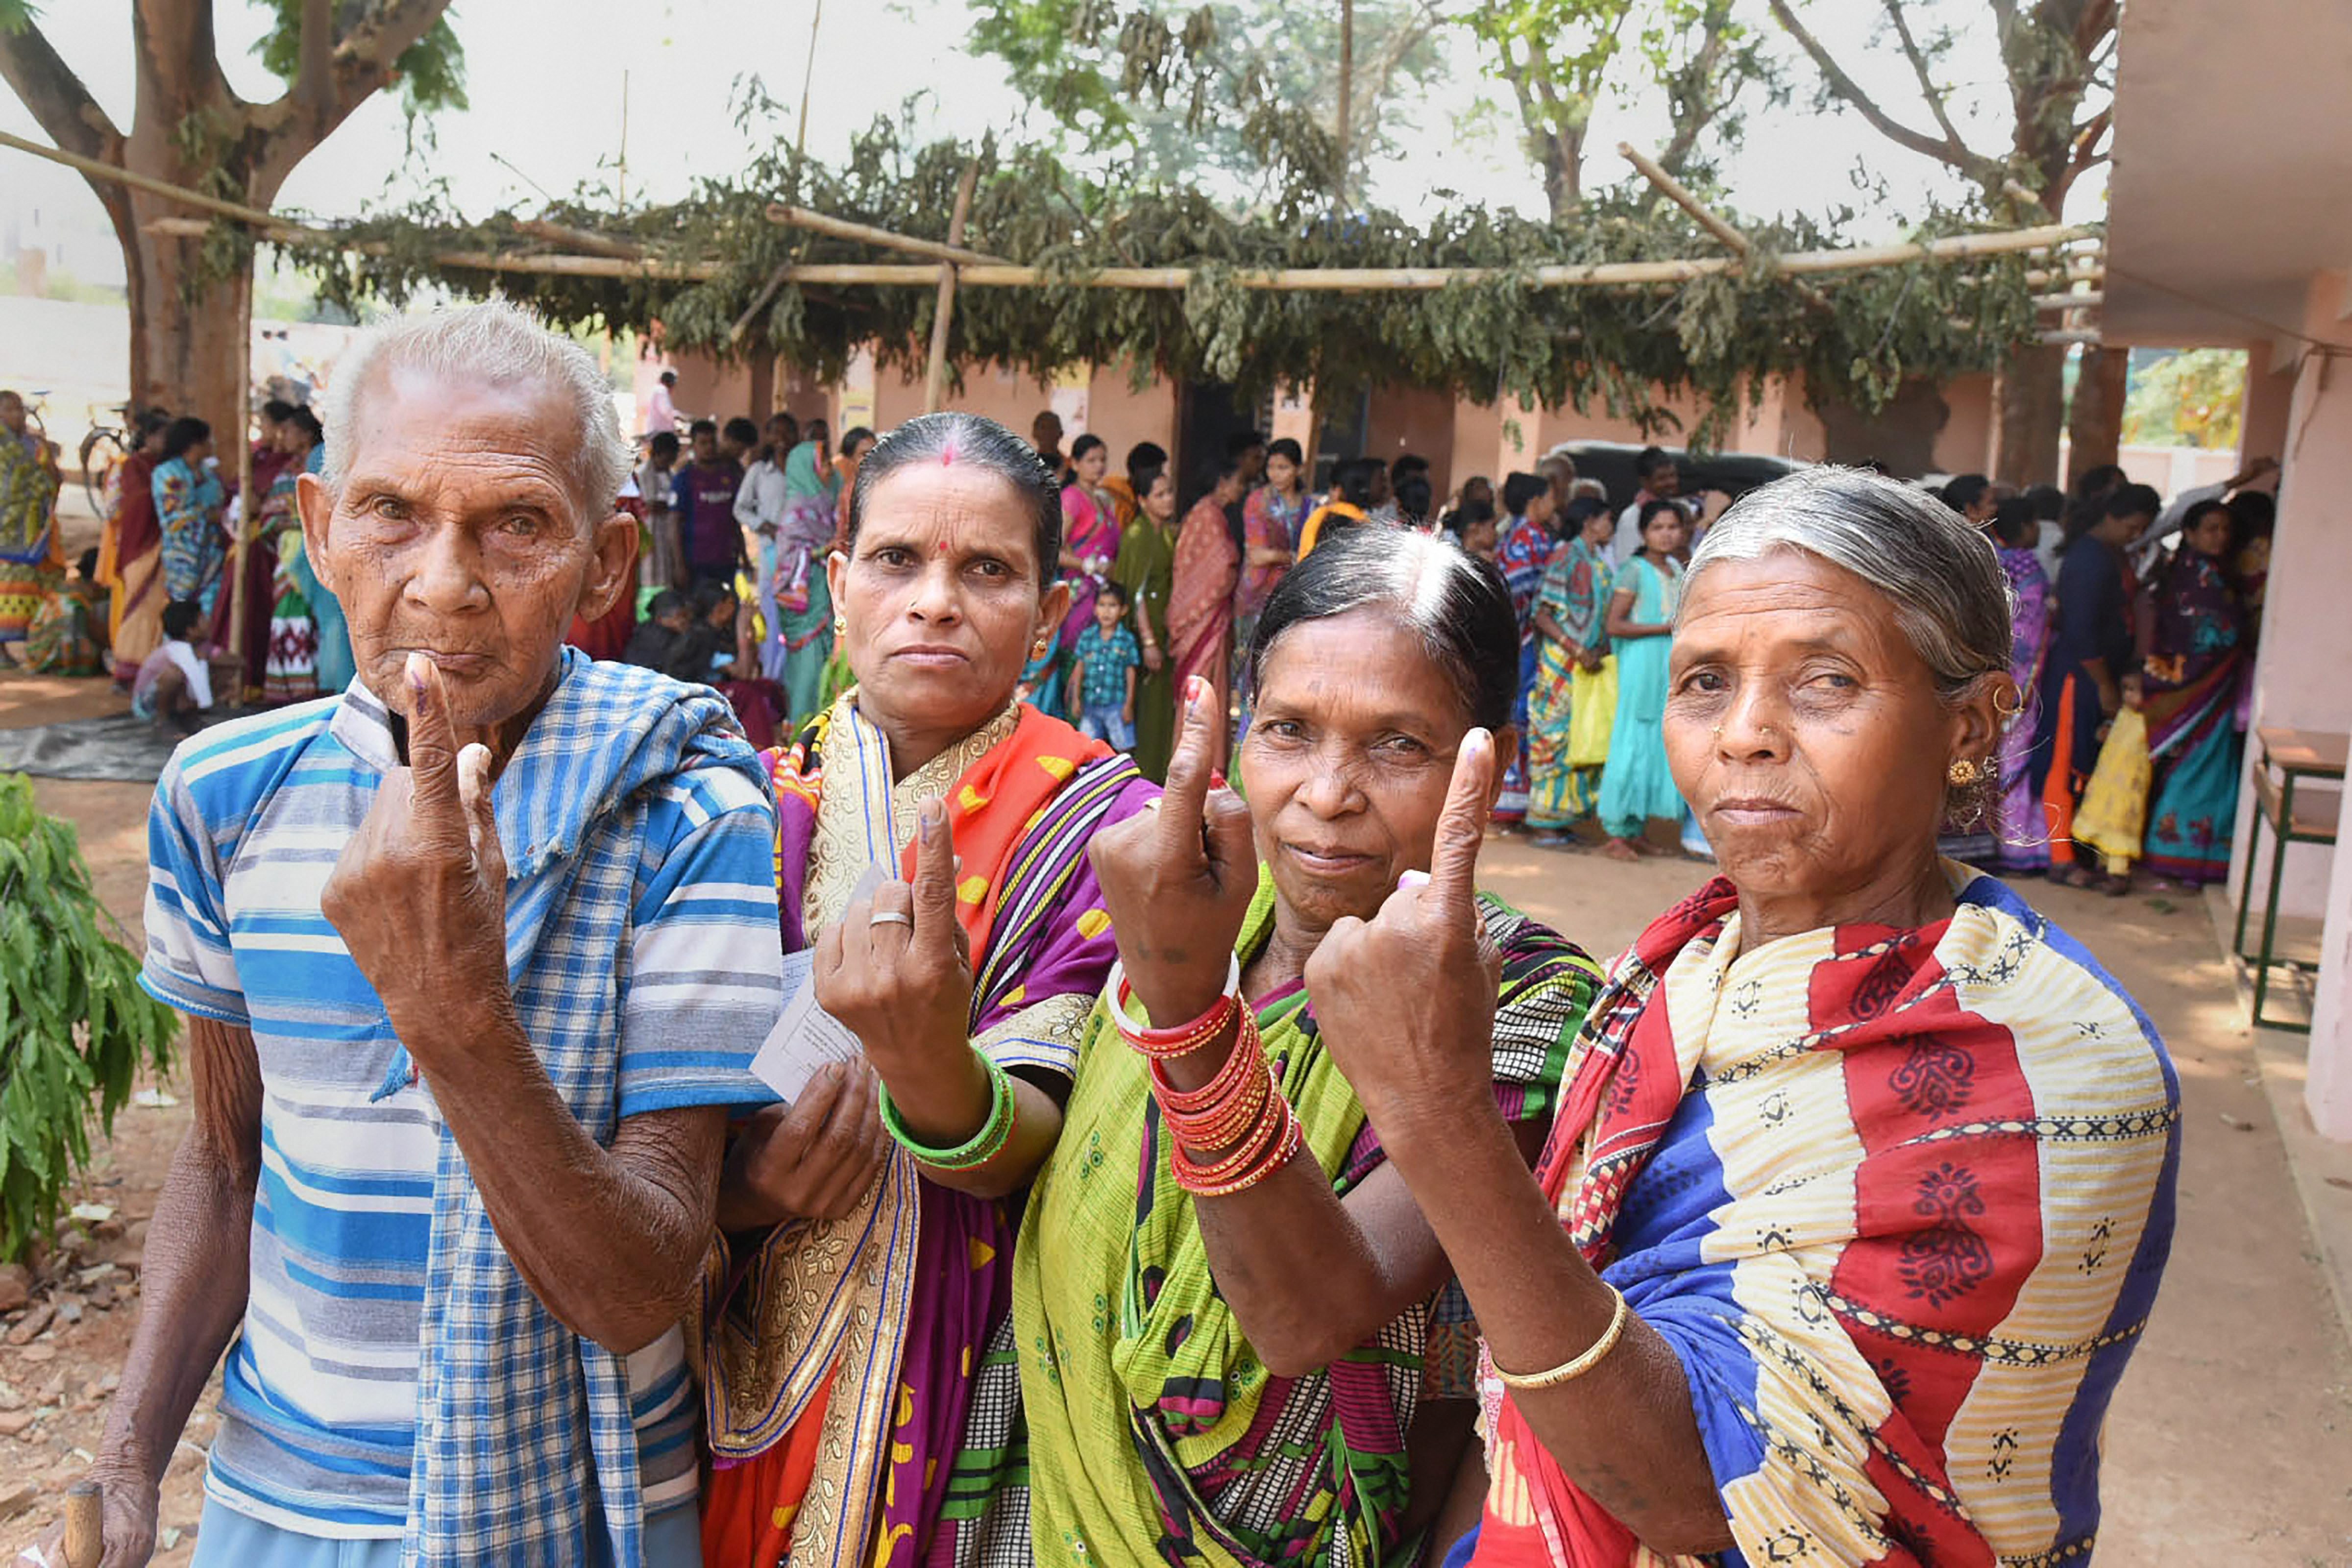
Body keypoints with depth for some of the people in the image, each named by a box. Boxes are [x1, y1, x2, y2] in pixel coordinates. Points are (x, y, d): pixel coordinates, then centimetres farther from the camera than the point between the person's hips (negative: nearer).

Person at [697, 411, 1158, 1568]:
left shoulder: (1104, 830, -11)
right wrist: (731, 1192, -17)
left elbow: (1025, 1141, -22)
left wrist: (930, 1066, -43)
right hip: (737, 1377, 3)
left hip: (970, 1402, -3)